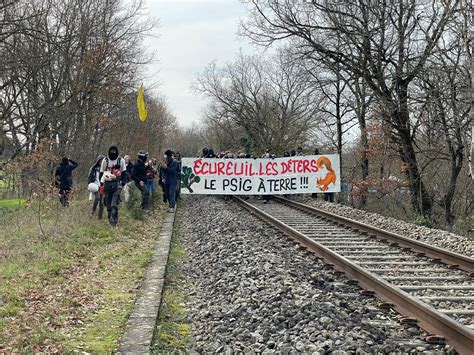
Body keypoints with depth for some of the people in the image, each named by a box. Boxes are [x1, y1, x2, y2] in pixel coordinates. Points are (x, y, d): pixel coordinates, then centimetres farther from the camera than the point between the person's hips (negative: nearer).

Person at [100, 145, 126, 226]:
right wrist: (101, 184, 7)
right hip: (107, 183, 3)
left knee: (114, 203, -16)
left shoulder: (121, 160, 4)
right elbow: (101, 173, 14)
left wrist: (123, 183, -2)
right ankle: (110, 218, 15)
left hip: (117, 183, -3)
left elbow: (124, 173, 7)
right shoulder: (105, 160, 9)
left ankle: (113, 220, -20)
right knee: (108, 204, 5)